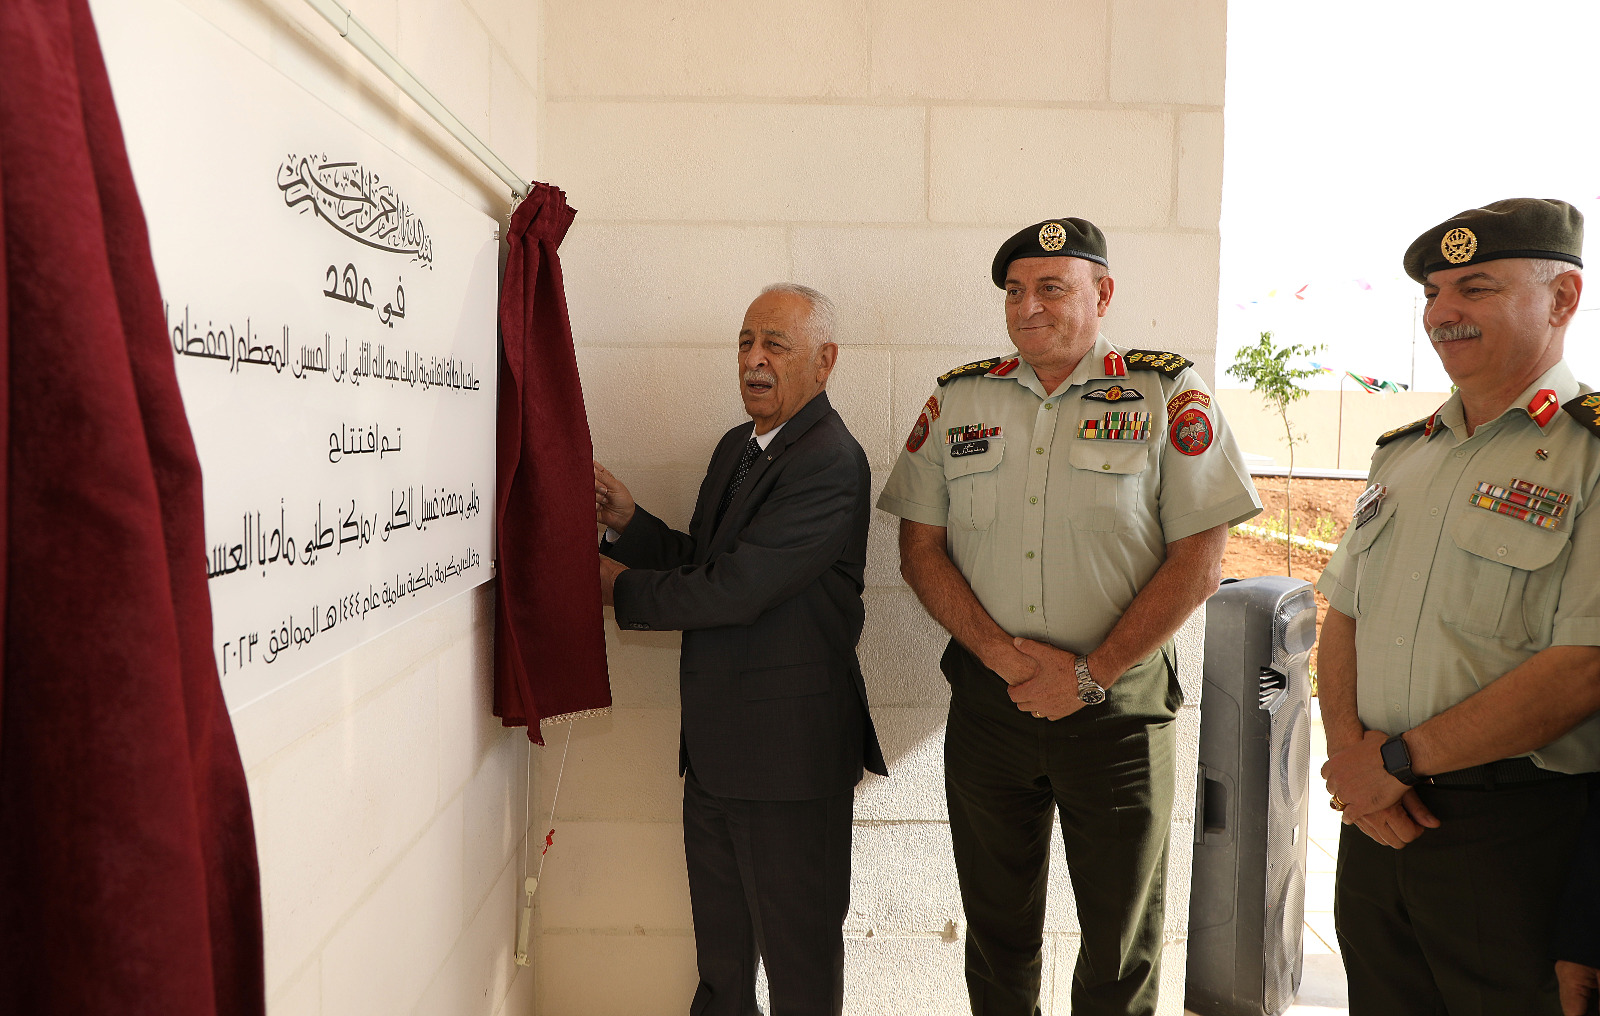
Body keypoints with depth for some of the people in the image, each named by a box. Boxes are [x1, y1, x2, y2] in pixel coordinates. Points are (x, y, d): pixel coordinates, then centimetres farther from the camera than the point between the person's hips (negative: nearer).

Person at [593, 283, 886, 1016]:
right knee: (719, 953, 25)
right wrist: (628, 521, -2)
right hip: (715, 748, 9)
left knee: (798, 956, 12)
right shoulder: (736, 446, 10)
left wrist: (622, 589, -11)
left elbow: (736, 589, -25)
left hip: (788, 755, -9)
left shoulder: (830, 464, -20)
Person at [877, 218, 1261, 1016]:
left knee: (1121, 943, 12)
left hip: (1118, 705, -2)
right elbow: (920, 548, 3)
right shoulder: (956, 399, 5)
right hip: (984, 702, 2)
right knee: (997, 926, 17)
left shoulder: (1168, 395, -3)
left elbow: (1198, 561, -8)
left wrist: (1090, 674, -12)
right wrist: (1000, 651, -10)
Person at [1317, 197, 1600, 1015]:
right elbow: (1342, 618, 10)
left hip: (1512, 831, -6)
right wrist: (1351, 754, -5)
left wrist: (1398, 756, -15)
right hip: (1375, 818, 6)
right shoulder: (1402, 453, 10)